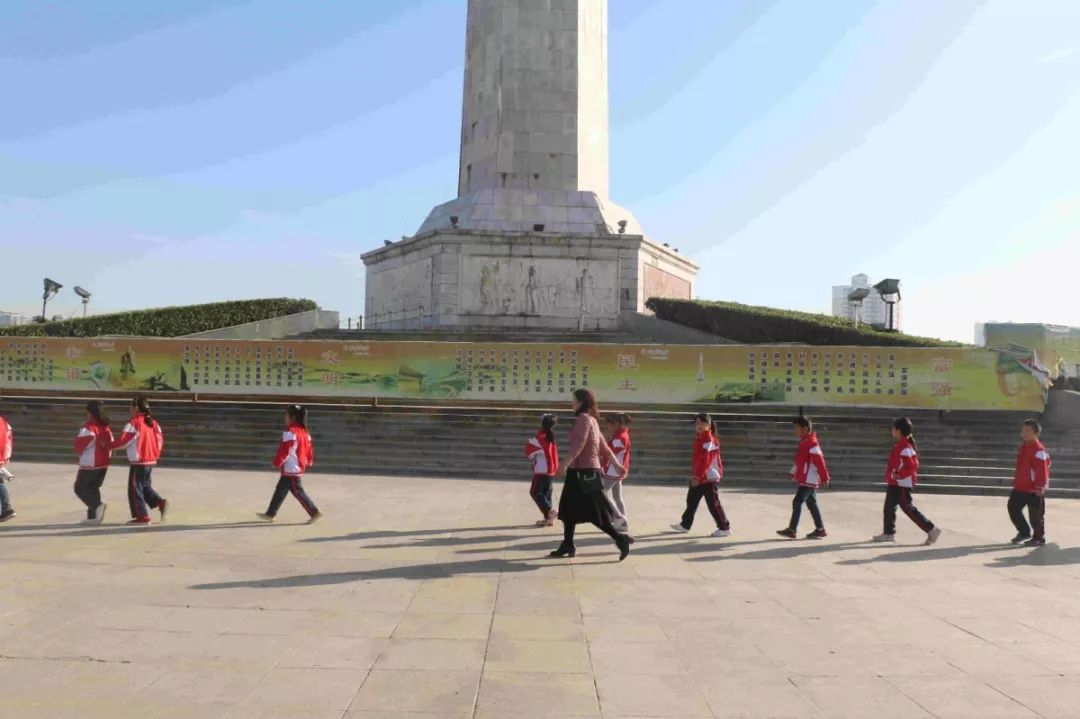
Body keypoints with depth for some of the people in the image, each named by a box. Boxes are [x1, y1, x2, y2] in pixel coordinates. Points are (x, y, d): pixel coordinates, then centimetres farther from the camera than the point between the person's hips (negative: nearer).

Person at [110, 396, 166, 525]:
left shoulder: (133, 423, -13)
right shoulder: (153, 422, 9)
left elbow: (123, 441, -14)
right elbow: (160, 440, 11)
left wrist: (109, 446, 0)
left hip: (138, 461, -8)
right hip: (151, 460, 8)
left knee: (135, 488, 2)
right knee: (145, 485, 21)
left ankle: (142, 516, 4)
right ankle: (161, 502, 4)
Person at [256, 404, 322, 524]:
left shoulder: (289, 432, -18)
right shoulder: (303, 431, 9)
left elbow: (284, 450, -18)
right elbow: (309, 449, 14)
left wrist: (277, 462, -7)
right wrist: (309, 462, 23)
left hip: (291, 469, -10)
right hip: (299, 467, 10)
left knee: (298, 492, -3)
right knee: (280, 490, 14)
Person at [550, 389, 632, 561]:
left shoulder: (584, 419, -13)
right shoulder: (591, 420, 17)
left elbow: (578, 445, -25)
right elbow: (604, 447, 19)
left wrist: (565, 464, -29)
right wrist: (617, 465, 18)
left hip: (584, 472, -10)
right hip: (581, 472, 10)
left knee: (595, 513, -6)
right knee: (569, 510, 13)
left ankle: (621, 539, -3)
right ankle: (567, 546, 18)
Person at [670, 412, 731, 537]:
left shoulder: (709, 440, -19)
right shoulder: (699, 439, 12)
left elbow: (705, 461, -24)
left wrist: (698, 476, -24)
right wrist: (694, 474, 18)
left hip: (709, 478, -10)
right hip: (698, 476, 10)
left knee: (713, 504, -3)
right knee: (691, 500, 16)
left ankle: (725, 528, 7)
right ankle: (685, 525, 27)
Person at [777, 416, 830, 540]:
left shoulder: (811, 443, -17)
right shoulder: (804, 442, 13)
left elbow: (819, 461, -19)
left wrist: (824, 478, -18)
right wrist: (794, 473, 21)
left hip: (808, 480, -10)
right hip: (806, 480, 10)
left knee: (797, 502, -9)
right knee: (811, 503, 13)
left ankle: (792, 530, -7)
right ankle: (820, 529, 19)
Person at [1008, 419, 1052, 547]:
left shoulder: (1039, 449, -19)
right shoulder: (1023, 447, 10)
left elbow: (1042, 469, -21)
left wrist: (1040, 487, -21)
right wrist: (1016, 481, 21)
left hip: (1034, 490, -9)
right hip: (1020, 487, 9)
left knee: (1036, 515, 3)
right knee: (1013, 508, 12)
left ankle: (1039, 539, 18)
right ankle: (1024, 532, 28)